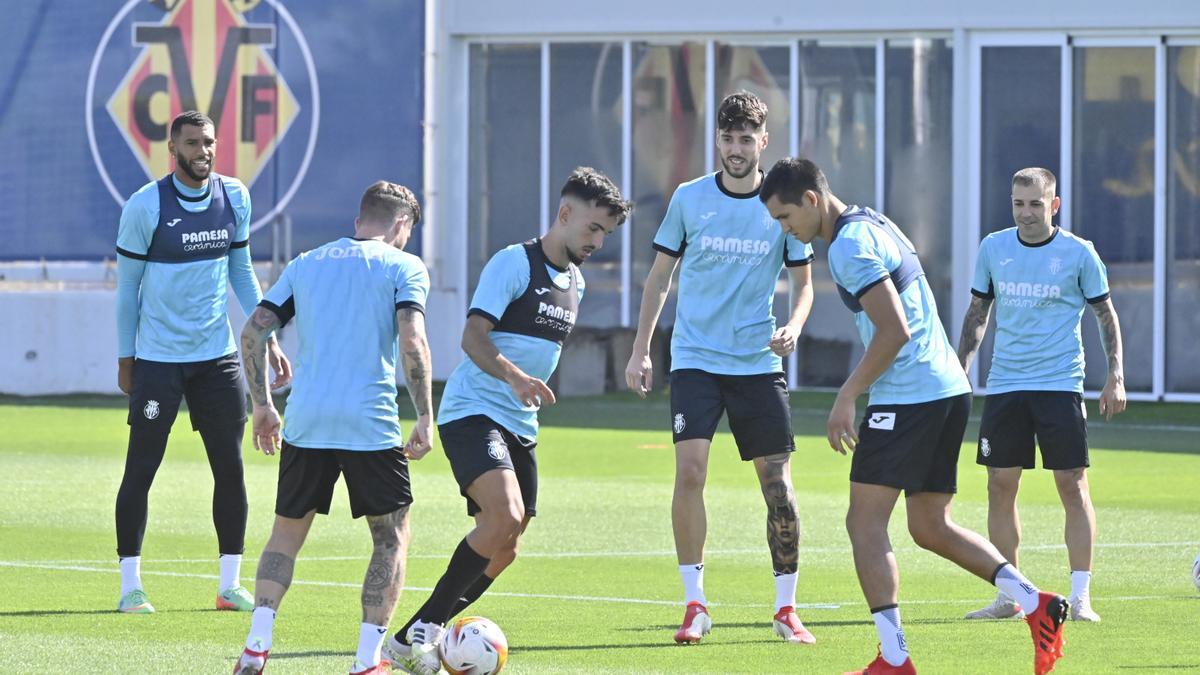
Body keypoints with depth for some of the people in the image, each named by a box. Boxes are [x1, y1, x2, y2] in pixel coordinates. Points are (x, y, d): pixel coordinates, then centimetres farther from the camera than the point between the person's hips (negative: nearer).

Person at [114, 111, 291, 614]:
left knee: (230, 468, 3)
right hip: (158, 359, -4)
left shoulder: (234, 198, 3)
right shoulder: (145, 207, -10)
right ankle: (130, 584, 7)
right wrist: (125, 359, 0)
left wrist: (268, 338, 10)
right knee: (141, 468, -2)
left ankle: (230, 585, 10)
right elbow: (127, 285, -2)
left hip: (217, 355, 4)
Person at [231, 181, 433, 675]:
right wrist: (425, 420, -8)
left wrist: (262, 406, 16)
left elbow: (253, 332, 9)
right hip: (371, 425, -4)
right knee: (391, 539, 10)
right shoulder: (403, 267, 3)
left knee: (286, 533, 17)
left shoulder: (305, 264, 16)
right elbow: (412, 342, -11)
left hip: (305, 425, 4)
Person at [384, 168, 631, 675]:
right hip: (472, 410, -9)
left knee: (503, 548, 5)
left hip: (520, 425, 9)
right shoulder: (514, 263, -11)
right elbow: (473, 336, -20)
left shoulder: (575, 282, 15)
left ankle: (429, 634, 18)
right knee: (505, 515, -26)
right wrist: (514, 377, -35)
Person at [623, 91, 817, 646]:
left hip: (759, 364, 1)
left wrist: (793, 325, -12)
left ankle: (786, 609, 12)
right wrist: (639, 350, 4)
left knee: (778, 485, -1)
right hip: (695, 359, -1)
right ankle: (694, 604, -8)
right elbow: (659, 277, 10)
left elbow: (803, 282, 9)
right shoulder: (689, 199, 1)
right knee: (689, 470, -16)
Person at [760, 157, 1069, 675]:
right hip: (948, 388, 10)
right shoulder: (874, 223, 17)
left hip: (907, 397, -10)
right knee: (930, 527, 14)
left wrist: (847, 396, -14)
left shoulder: (850, 247, -14)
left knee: (865, 524, -5)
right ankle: (1035, 603, 3)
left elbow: (895, 331, -21)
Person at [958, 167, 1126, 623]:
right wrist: (959, 372, 11)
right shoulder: (993, 249, 6)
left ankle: (1080, 597, -2)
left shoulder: (1078, 254, -2)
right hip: (1004, 384, 3)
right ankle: (1009, 596, 10)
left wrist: (1115, 376, -2)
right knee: (1000, 487, 2)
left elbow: (1105, 313, 5)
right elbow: (977, 313, 16)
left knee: (1073, 486, -6)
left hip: (1060, 384, -3)